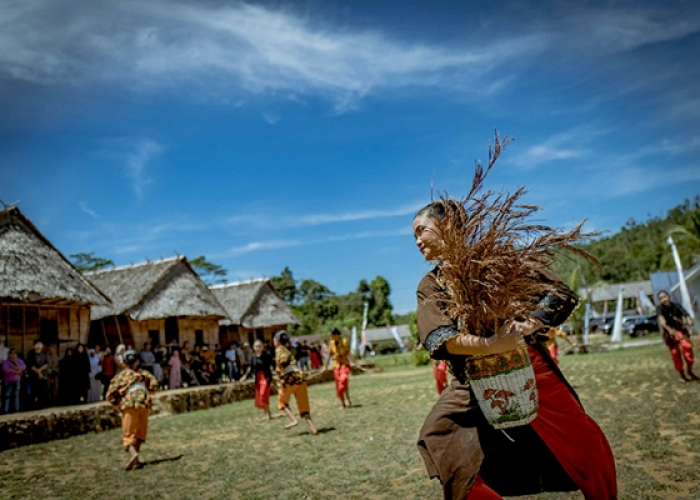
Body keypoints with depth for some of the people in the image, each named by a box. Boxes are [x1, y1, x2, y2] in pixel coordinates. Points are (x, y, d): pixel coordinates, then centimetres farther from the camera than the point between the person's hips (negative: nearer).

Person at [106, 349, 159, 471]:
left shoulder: (120, 375, 17)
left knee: (128, 434, 2)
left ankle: (132, 453, -24)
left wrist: (119, 404, 21)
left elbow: (110, 395, 9)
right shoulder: (143, 373, 21)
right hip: (145, 404, 2)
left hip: (130, 405, -2)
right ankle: (135, 458, 15)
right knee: (140, 432, 18)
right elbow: (154, 384, 5)